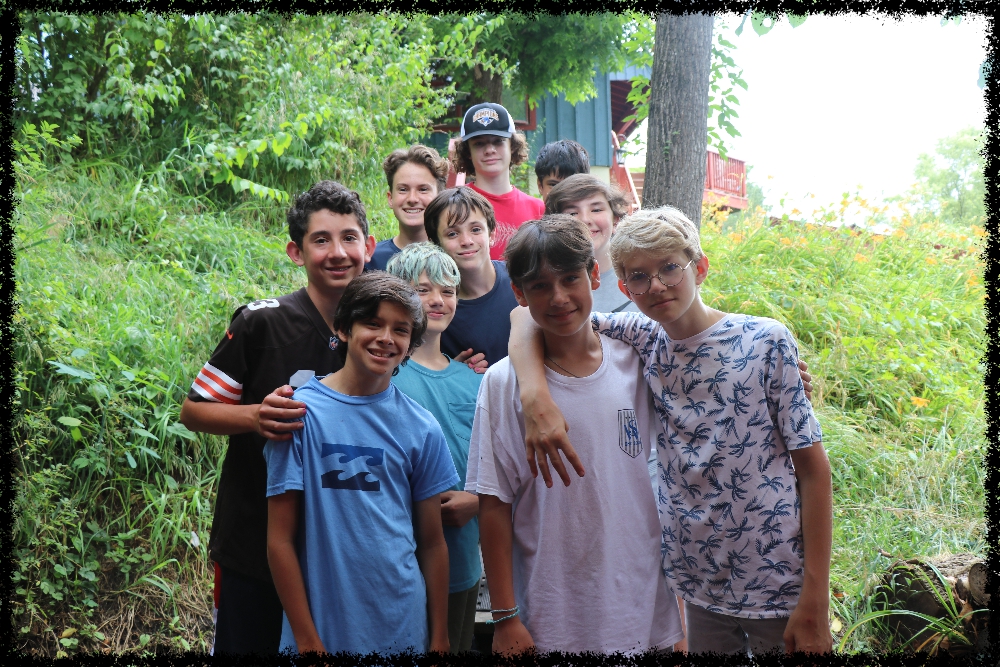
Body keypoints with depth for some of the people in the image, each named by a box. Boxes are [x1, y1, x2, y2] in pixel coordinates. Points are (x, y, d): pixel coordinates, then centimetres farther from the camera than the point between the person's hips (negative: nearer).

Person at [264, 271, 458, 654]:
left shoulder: (421, 427, 1)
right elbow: (280, 540, -8)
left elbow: (432, 542, 5)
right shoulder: (300, 412, -8)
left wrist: (440, 640, 5)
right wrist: (308, 641, -9)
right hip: (321, 631, -2)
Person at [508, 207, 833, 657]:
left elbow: (813, 469, -9)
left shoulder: (766, 342, -11)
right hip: (699, 586, 3)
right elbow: (532, 313, -4)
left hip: (778, 585, -3)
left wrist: (815, 605, -12)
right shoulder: (642, 339, -2)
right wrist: (537, 396, -24)